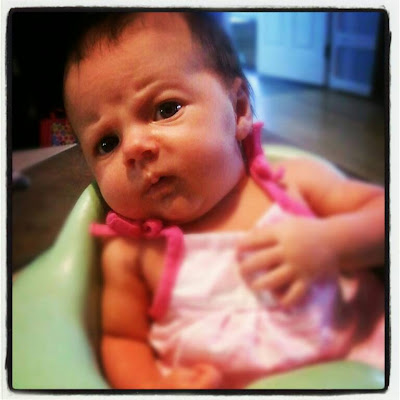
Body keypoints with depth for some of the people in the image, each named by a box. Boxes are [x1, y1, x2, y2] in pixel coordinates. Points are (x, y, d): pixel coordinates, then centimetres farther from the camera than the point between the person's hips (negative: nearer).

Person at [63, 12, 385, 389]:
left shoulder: (293, 180, -3)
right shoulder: (128, 252, -4)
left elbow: (380, 205, 2)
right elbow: (122, 339, 4)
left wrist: (330, 242, -17)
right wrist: (151, 386, -16)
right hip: (223, 384, 2)